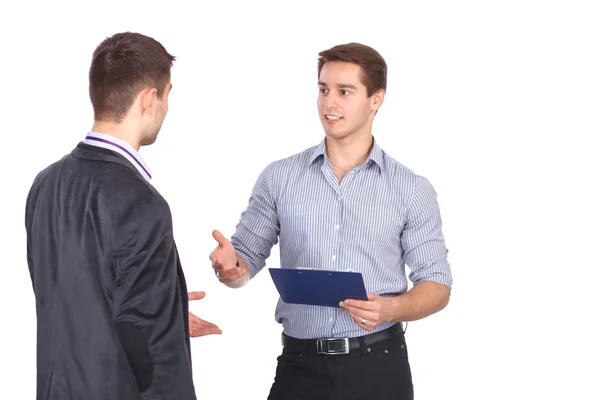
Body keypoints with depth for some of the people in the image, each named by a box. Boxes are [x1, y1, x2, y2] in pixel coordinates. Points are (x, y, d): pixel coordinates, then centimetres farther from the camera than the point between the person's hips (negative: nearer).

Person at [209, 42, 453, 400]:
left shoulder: (413, 190, 0)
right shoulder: (279, 177, 3)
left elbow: (437, 283, 1)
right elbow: (246, 259, 5)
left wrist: (390, 309, -19)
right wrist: (230, 267, -19)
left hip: (378, 366, -1)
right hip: (300, 365, 1)